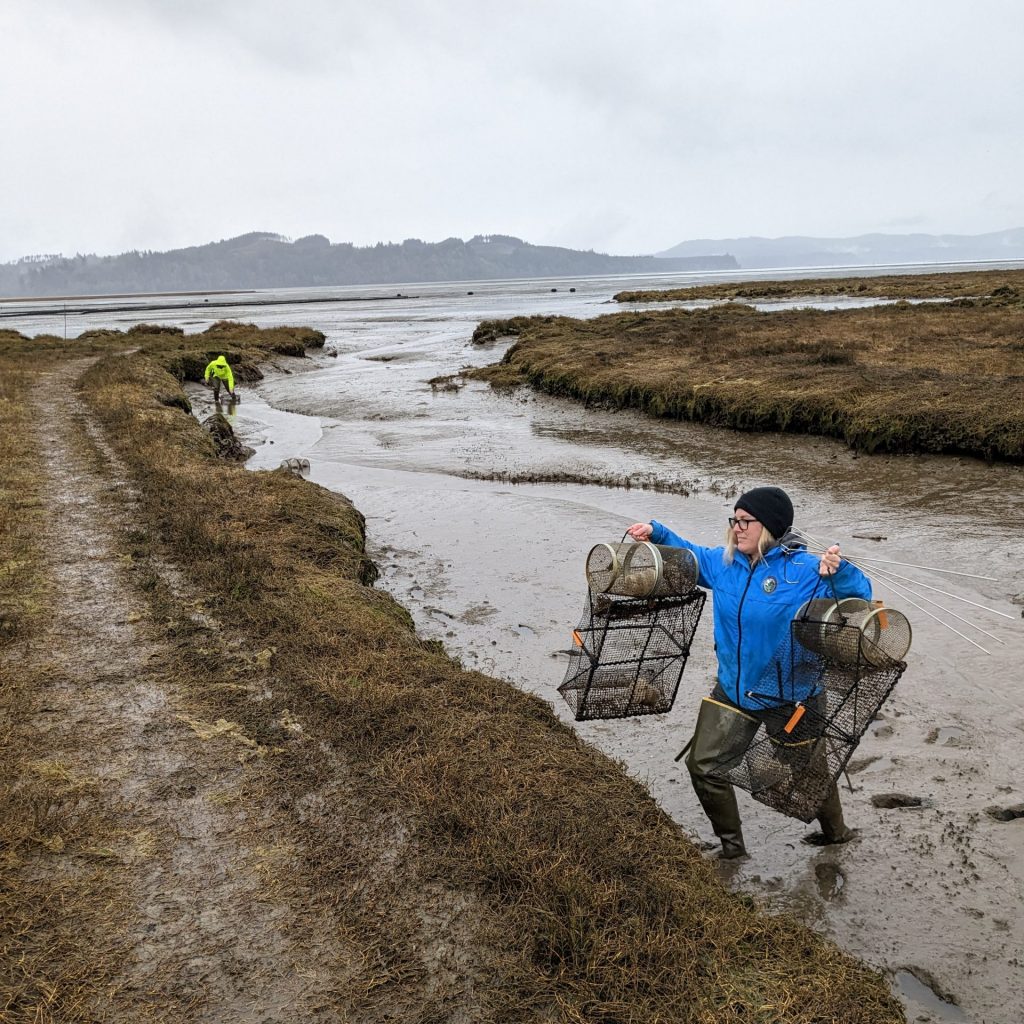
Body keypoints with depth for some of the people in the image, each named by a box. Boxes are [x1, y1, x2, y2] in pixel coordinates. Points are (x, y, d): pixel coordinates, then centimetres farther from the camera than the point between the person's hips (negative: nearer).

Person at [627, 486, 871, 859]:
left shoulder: (805, 571, -21)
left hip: (788, 696, -5)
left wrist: (839, 571, -41)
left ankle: (836, 830, 48)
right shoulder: (723, 562, -5)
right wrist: (656, 533, 1)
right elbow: (690, 555, 14)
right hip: (733, 690, 5)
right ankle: (730, 844, 28)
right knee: (703, 765, 8)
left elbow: (860, 595, -22)